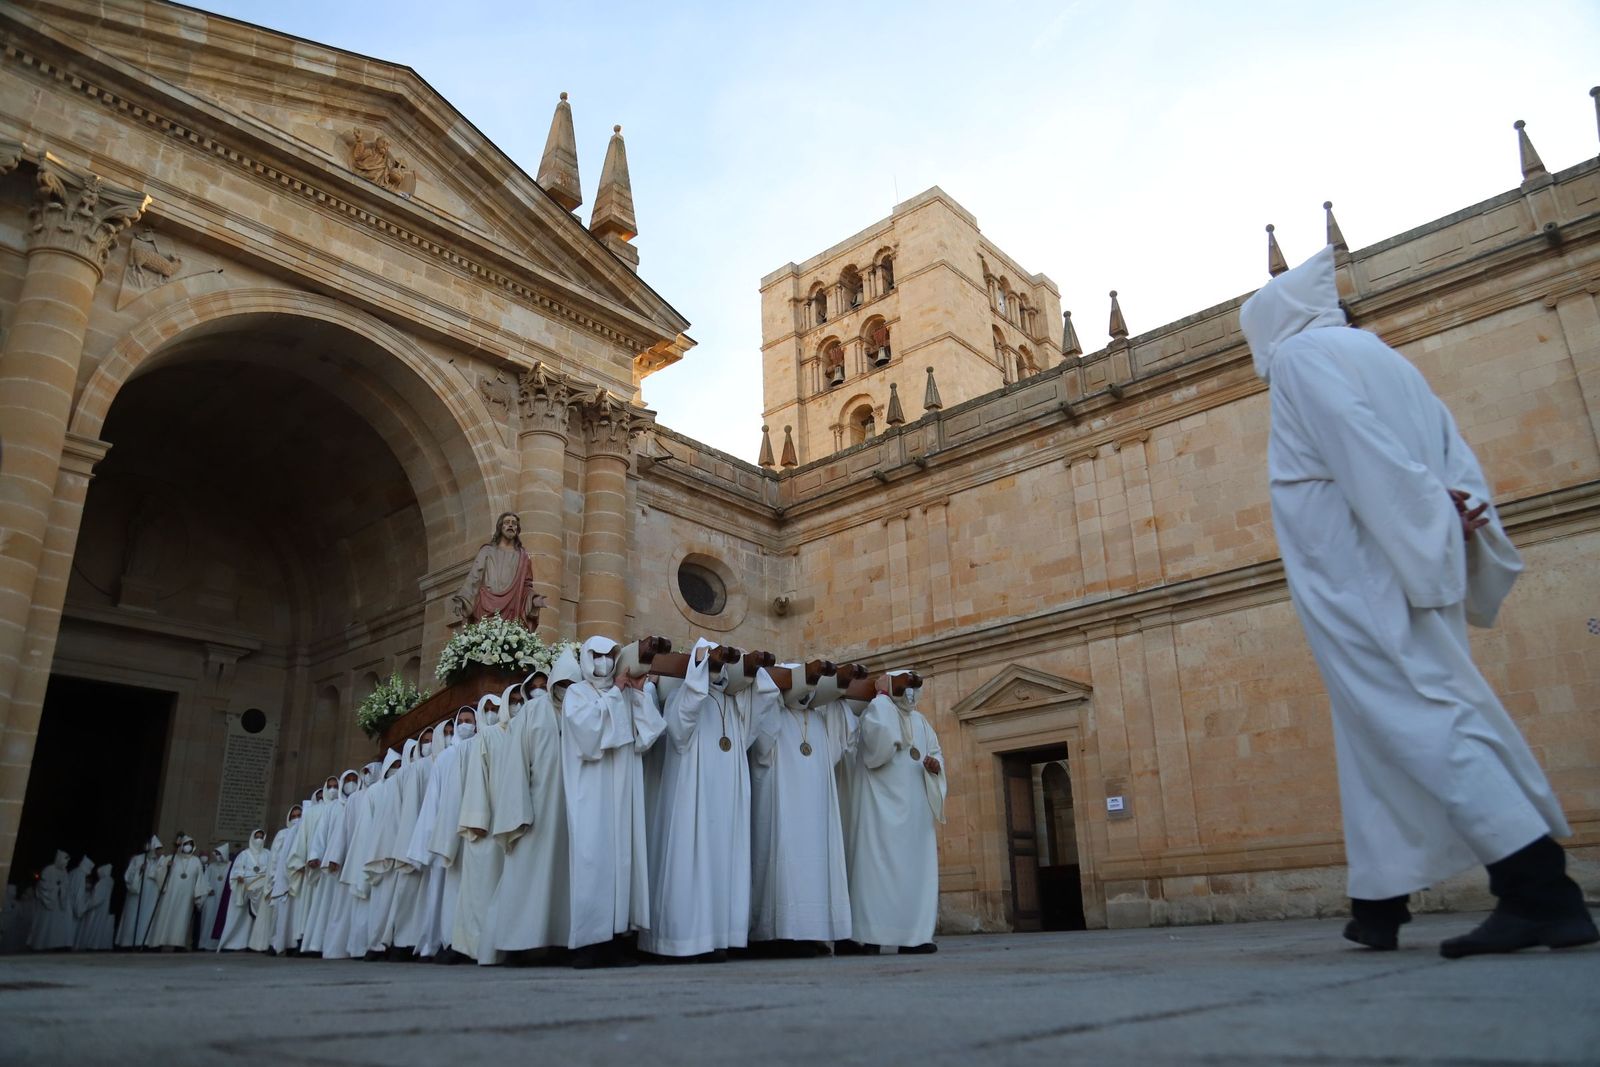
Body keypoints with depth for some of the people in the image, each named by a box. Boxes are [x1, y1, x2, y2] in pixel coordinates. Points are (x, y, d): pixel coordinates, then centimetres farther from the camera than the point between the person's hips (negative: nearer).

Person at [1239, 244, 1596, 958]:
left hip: (1354, 568, -9)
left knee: (1417, 719, -11)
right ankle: (1381, 902, 10)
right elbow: (1453, 458, 13)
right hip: (1412, 568, 9)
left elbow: (1360, 447, -15)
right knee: (1386, 726, 8)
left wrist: (1432, 532, -14)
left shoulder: (1299, 354, -1)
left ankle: (1541, 891, -15)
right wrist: (1456, 524, 0)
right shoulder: (1384, 358, 24)